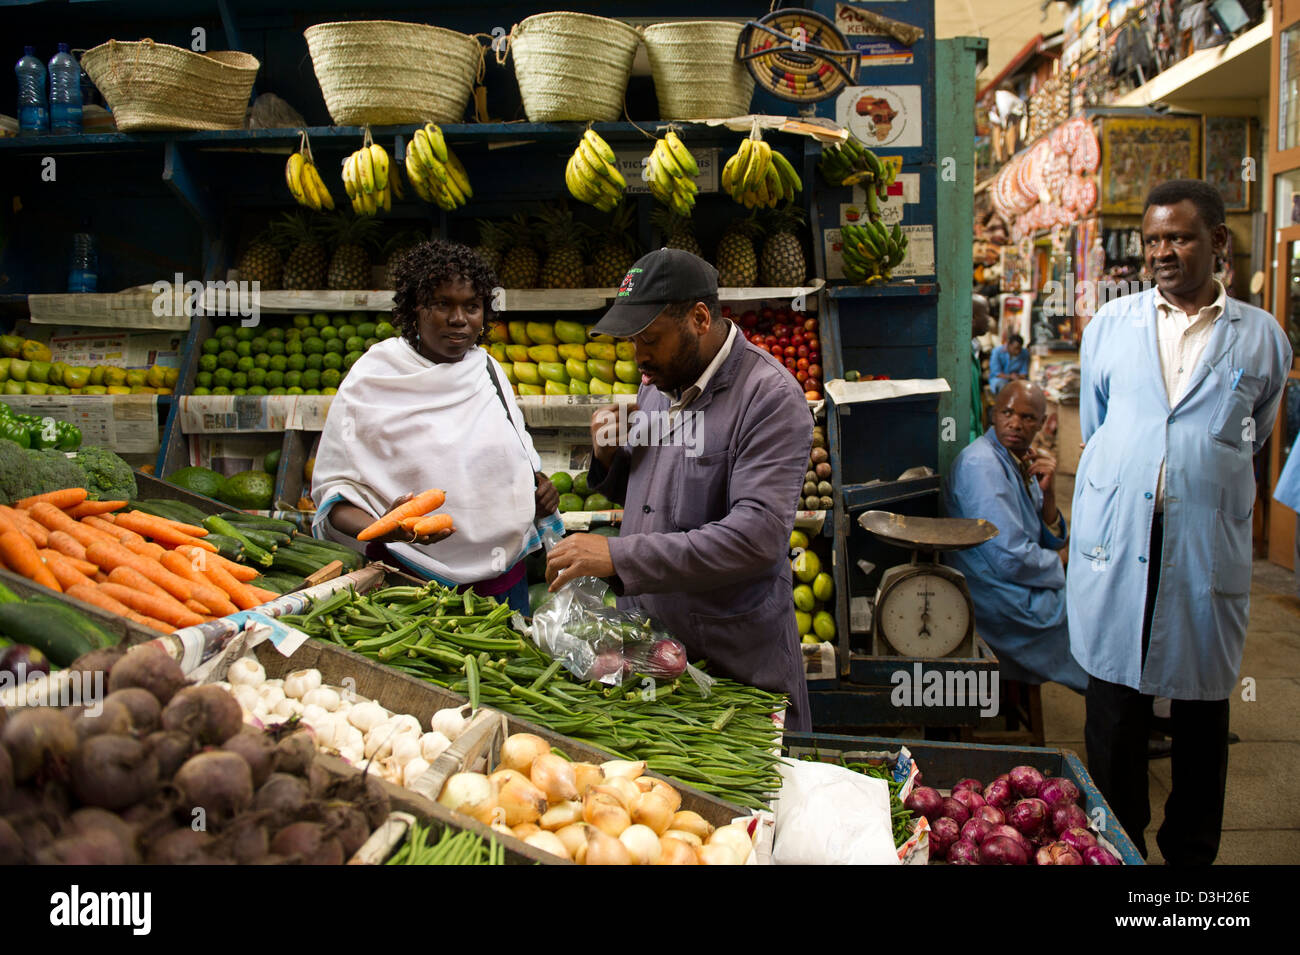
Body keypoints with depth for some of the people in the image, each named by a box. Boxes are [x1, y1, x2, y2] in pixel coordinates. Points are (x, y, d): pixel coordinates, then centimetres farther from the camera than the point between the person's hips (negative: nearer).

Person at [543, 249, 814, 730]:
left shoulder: (771, 397, -17)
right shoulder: (659, 381, 8)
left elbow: (757, 536, -28)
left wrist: (618, 556, -29)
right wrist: (609, 456, -3)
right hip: (644, 645, 7)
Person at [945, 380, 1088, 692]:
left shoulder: (1025, 462, 7)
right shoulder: (981, 463, -21)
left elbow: (1052, 543, 9)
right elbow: (1012, 559, -25)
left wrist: (1048, 492, -8)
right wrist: (1066, 570, -7)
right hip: (1008, 604, -9)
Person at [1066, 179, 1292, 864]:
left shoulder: (1261, 337, 5)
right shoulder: (1108, 325, 8)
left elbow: (1251, 439, 17)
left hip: (1208, 549, 0)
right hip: (1115, 546, 1)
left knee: (1202, 706, 10)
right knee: (1114, 705, 7)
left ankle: (1191, 849, 28)